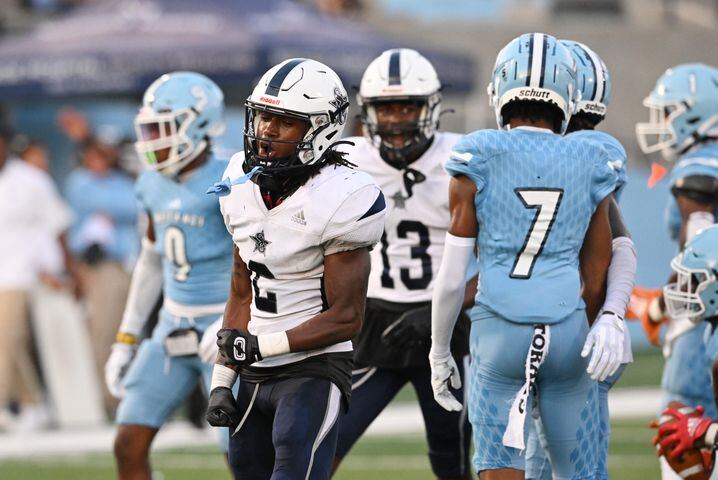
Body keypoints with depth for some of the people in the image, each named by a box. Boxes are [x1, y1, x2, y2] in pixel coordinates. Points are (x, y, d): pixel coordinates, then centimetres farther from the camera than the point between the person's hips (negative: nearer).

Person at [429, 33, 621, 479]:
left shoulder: (479, 159, -2)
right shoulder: (591, 165, 5)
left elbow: (452, 277, -1)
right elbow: (597, 278, 9)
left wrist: (439, 351, 11)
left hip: (500, 328, -2)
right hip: (569, 326, 2)